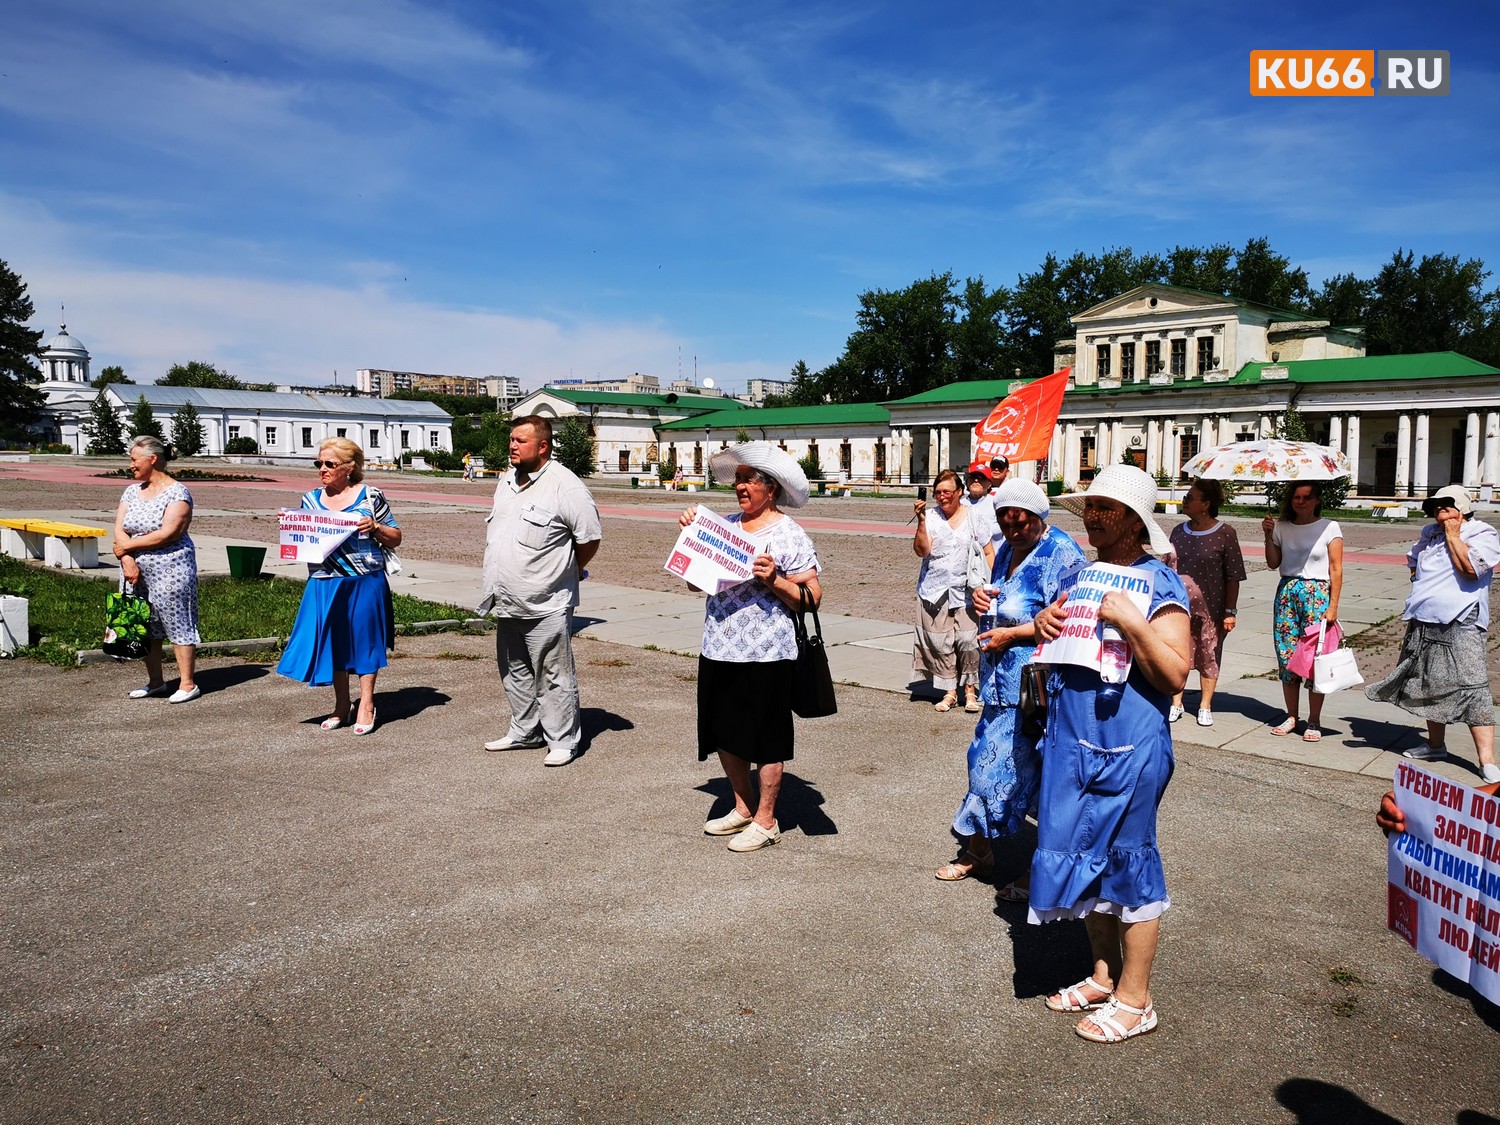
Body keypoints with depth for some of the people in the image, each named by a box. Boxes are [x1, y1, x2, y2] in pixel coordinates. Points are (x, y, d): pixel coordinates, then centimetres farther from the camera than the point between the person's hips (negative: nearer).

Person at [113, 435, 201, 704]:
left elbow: (166, 534, -18)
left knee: (177, 626, -3)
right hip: (137, 572, 7)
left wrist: (128, 545, -10)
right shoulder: (132, 491, 13)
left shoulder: (177, 492, -9)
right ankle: (155, 682, 23)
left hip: (170, 572, -7)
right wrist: (127, 560, -12)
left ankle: (188, 684, 3)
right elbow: (119, 530, 4)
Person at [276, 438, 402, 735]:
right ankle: (342, 706, 22)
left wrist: (375, 528, -16)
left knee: (364, 639, 4)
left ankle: (366, 705, 15)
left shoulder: (371, 496, -1)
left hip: (365, 584, -4)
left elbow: (395, 539, 3)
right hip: (324, 585, 4)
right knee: (332, 641, 8)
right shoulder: (310, 500, 10)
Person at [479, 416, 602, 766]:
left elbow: (591, 539, -12)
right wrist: (498, 584, 17)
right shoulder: (507, 480, 12)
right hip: (508, 604, 9)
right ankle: (525, 731, 34)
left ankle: (563, 741, 11)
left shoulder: (565, 486, -14)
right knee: (516, 672, 19)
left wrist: (562, 573, -1)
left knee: (554, 676, 0)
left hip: (546, 606, -8)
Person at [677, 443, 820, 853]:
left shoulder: (788, 535, -8)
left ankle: (765, 821, 19)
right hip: (719, 649, 7)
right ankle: (743, 807, 34)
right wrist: (691, 530, 6)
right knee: (724, 732, 16)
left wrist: (774, 580, -25)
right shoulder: (725, 525, 10)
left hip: (765, 654, -7)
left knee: (764, 739, 4)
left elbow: (813, 596, -11)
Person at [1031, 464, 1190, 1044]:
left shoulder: (1159, 584, -9)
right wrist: (1043, 626, 1)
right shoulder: (1077, 578, 11)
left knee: (1128, 865, 4)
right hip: (1071, 743, 7)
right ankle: (1104, 974, 33)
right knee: (1082, 859, 15)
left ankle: (1135, 999, 19)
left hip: (1130, 750, -7)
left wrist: (1133, 622, -26)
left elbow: (1176, 674, -17)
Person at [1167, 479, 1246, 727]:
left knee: (1209, 657, 8)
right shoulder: (1179, 532, 6)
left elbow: (1233, 577, -5)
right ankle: (1176, 704, 19)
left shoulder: (1224, 534, -7)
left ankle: (1205, 706, 21)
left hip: (1211, 608, -4)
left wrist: (1230, 611, -7)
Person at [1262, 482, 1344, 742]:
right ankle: (1291, 717, 16)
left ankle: (1314, 721, 6)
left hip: (1317, 594, -4)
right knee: (1287, 655, 4)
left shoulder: (1330, 527, -2)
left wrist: (1333, 605, -9)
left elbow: (1336, 569, -4)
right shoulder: (1282, 527, 8)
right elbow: (1273, 563, 11)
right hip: (1286, 591, 4)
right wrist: (1269, 536, -2)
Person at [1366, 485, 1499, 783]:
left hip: (1460, 625, -7)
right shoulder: (1430, 533, 16)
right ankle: (1435, 745, 30)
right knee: (1430, 686, 16)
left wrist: (1452, 535, -11)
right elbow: (1413, 563, 32)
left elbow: (1470, 567, -21)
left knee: (1472, 688, -13)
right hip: (1424, 624, 8)